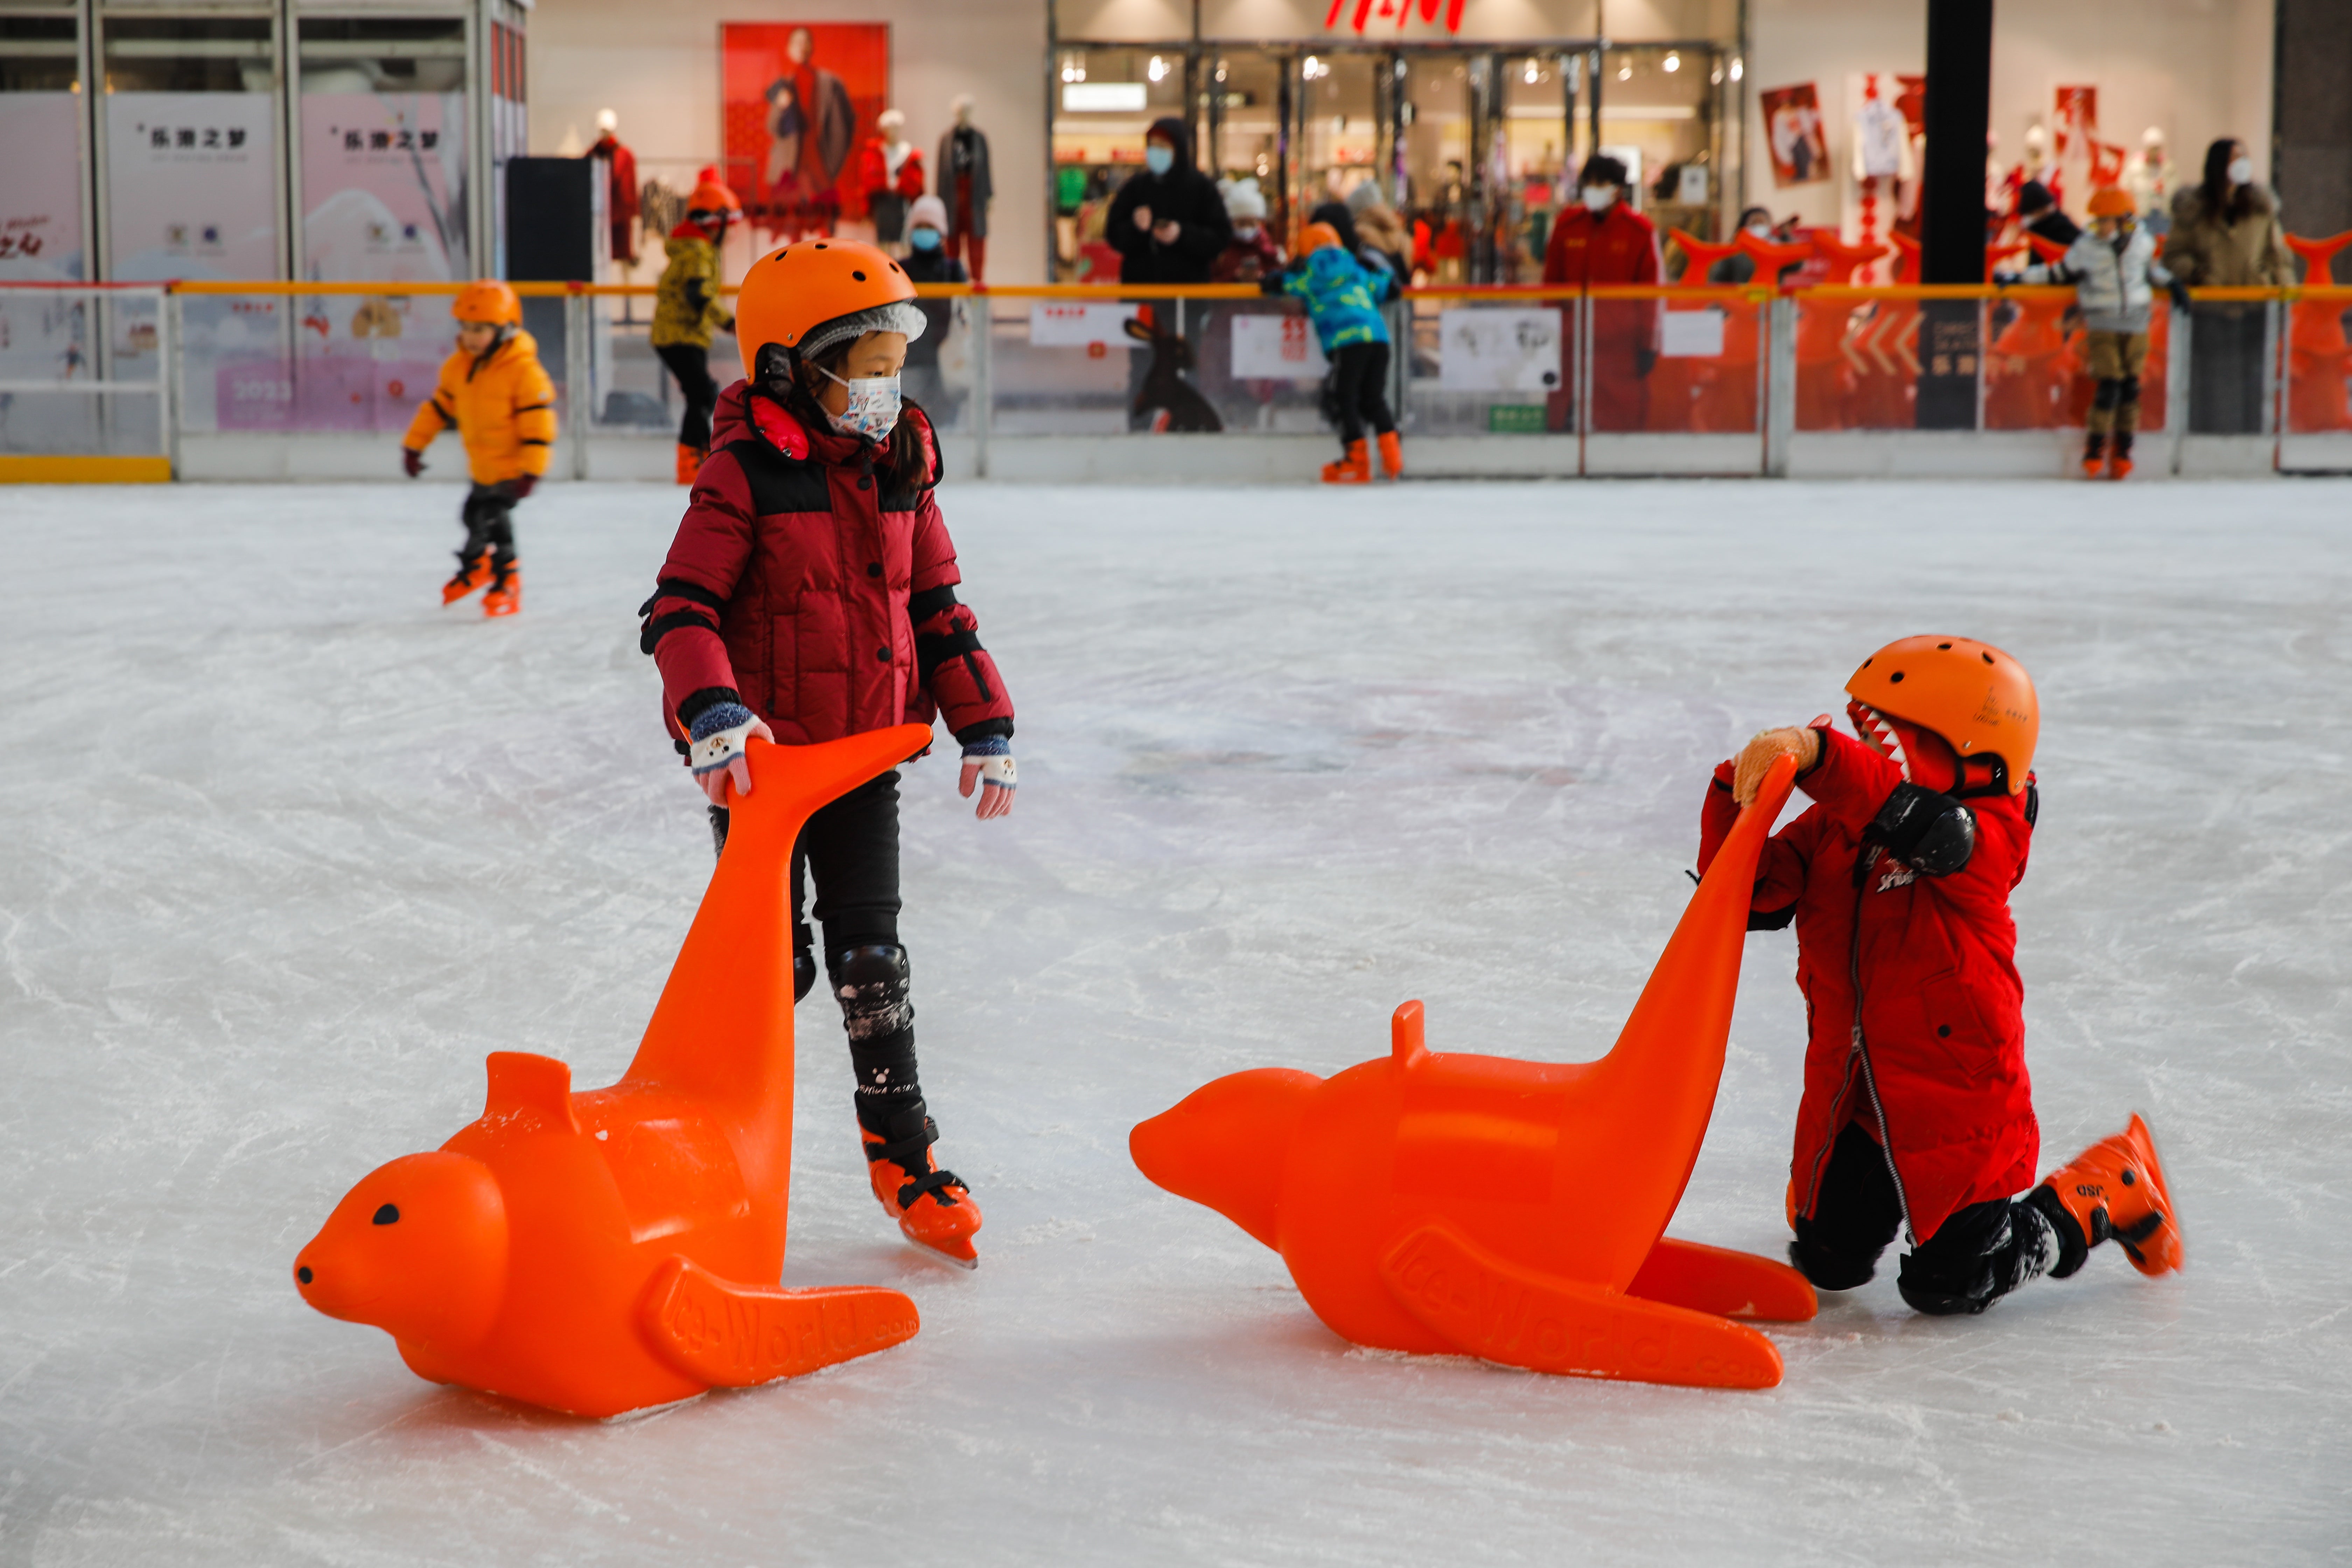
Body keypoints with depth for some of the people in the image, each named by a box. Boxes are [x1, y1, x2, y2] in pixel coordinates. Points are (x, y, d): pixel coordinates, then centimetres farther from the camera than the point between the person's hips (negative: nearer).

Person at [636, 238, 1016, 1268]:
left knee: (871, 957, 4)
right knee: (774, 961, 3)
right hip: (760, 758, -4)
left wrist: (984, 726, 8)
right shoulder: (745, 475, -12)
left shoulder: (901, 472, 6)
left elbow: (936, 608, 12)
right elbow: (681, 609, -16)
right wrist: (712, 710, -31)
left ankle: (902, 1149, 14)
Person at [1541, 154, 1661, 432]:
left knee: (1623, 424, -2)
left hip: (1621, 346, -3)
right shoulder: (1568, 226, 7)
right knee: (1561, 422, 2)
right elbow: (1551, 283, 12)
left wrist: (1647, 346, 0)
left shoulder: (1639, 231, 0)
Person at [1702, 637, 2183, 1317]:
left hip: (1955, 1096, -6)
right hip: (1850, 1091, 6)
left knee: (1950, 1286, 4)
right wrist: (1738, 795, -20)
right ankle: (1891, 1185, 50)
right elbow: (1753, 893, -6)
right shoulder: (1831, 829, -2)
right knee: (1829, 1263, 15)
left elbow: (1904, 814, -43)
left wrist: (1814, 751, -55)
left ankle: (2101, 1200, 26)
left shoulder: (1984, 843, -22)